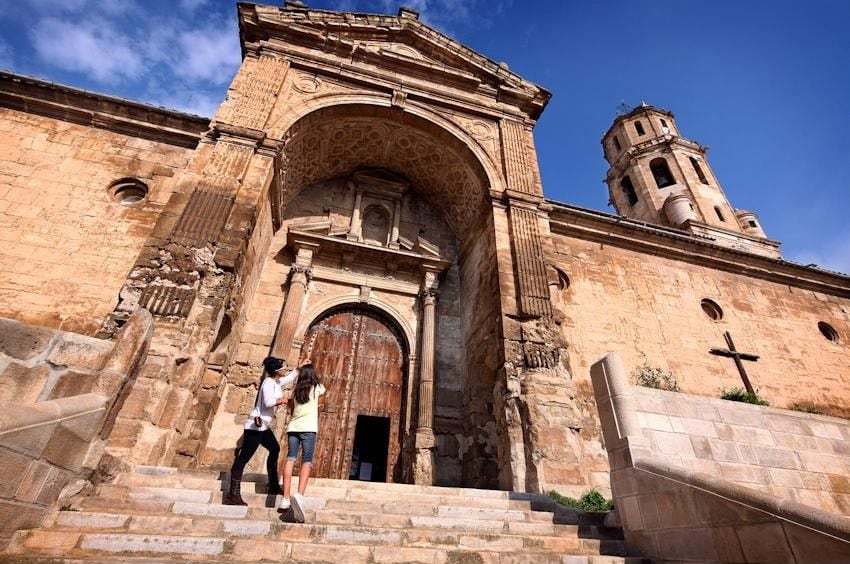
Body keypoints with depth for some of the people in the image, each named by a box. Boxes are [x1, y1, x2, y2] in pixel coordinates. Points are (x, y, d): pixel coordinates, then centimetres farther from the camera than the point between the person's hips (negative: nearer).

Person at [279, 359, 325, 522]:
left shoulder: (296, 390, 15)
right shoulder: (316, 388, 5)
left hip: (293, 427, 4)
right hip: (308, 429, -4)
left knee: (290, 460, 3)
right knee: (307, 461, -7)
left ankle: (285, 499, -3)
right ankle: (299, 495, -27)